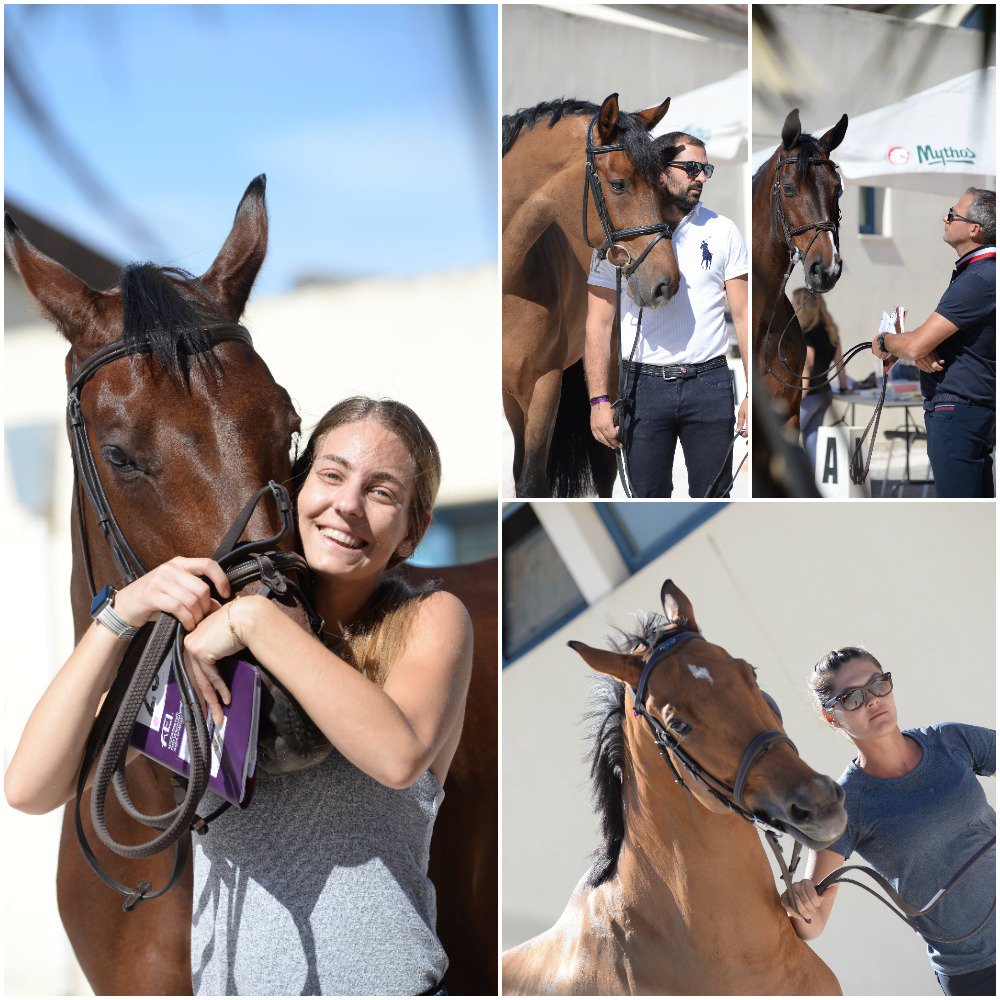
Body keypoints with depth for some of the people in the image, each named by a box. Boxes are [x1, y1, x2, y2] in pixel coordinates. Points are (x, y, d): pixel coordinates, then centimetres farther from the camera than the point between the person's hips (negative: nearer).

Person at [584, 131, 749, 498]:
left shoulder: (722, 231, 6)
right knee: (648, 497, 4)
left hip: (710, 385, 1)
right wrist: (599, 400, -6)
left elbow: (744, 315, 4)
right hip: (644, 386, 0)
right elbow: (599, 324, 2)